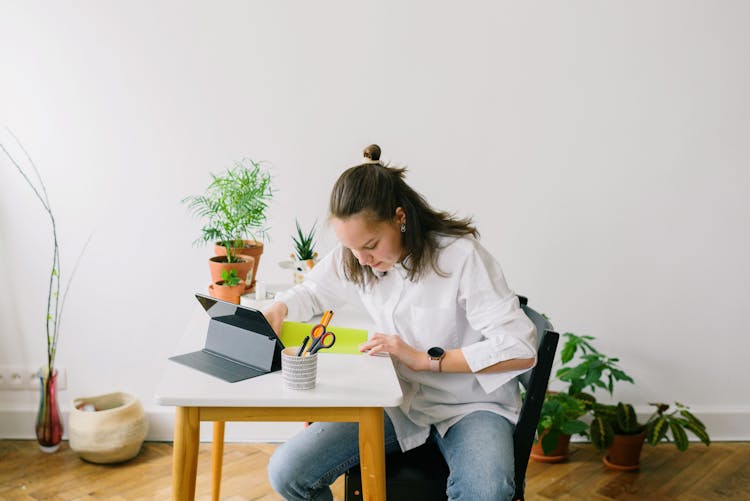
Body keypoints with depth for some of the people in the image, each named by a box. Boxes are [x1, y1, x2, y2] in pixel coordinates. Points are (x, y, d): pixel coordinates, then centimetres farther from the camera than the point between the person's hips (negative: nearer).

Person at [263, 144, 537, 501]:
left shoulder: (460, 255, -20)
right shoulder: (352, 257, -4)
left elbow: (521, 350, -20)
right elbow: (311, 293, 16)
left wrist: (424, 359, -22)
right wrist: (275, 312, -8)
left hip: (469, 403, -4)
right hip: (398, 399, 5)